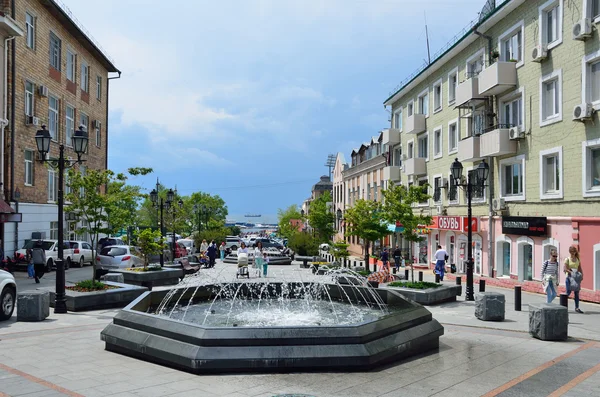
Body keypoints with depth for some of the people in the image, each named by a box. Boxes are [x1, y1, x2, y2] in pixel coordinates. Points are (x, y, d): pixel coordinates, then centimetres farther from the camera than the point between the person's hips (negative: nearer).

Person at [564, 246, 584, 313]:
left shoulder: (577, 259, 11)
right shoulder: (567, 259, -3)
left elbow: (580, 269, 11)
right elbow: (565, 269, -11)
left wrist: (581, 275, -4)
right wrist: (572, 273, -21)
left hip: (576, 278, 5)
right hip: (569, 277, -5)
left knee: (577, 293, 4)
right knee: (568, 292, -6)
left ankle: (577, 308, 8)